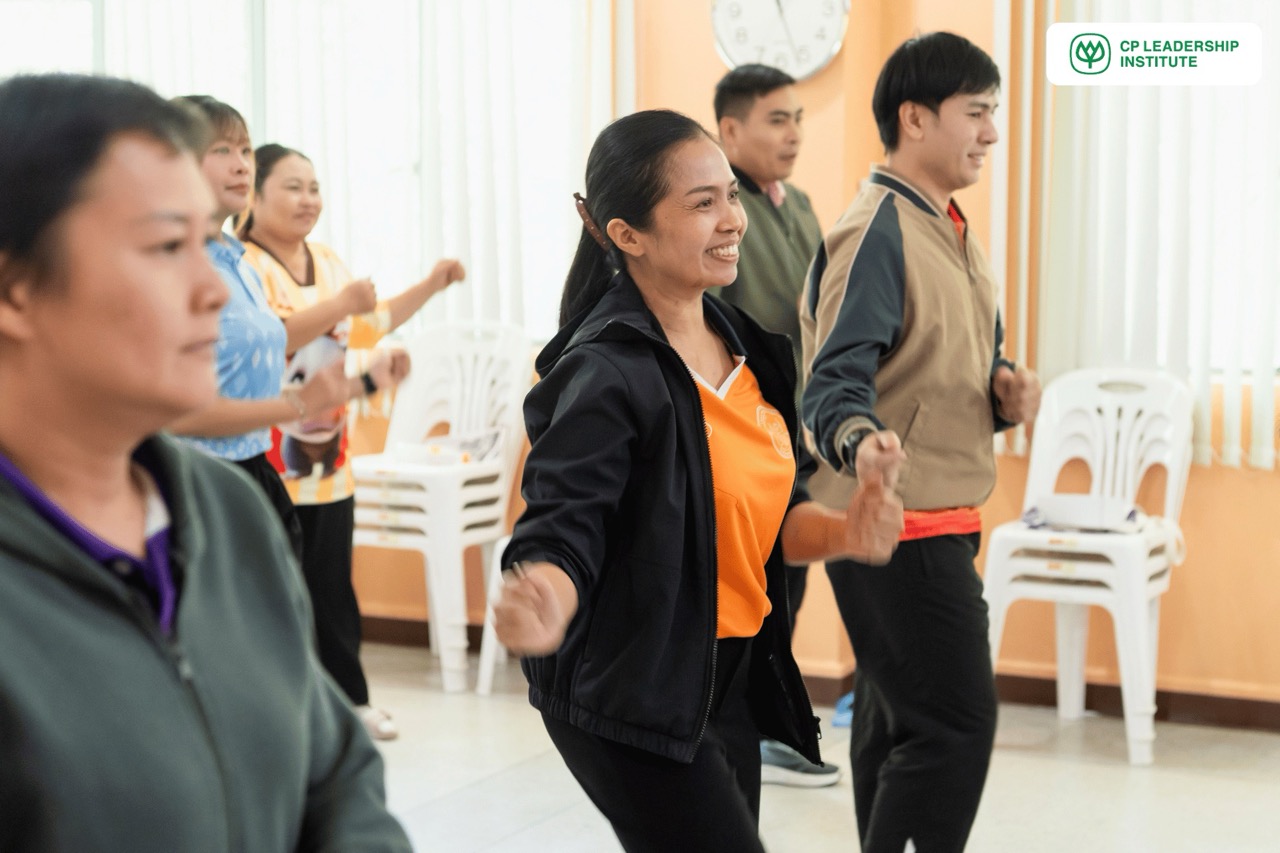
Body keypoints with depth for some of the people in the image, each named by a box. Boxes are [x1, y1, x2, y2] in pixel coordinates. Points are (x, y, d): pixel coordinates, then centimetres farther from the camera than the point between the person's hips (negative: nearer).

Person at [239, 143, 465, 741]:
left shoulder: (328, 263, 14)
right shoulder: (243, 266, -13)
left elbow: (370, 324, 27)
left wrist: (430, 286, 21)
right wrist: (337, 304, -30)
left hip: (328, 454, 7)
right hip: (270, 459, -7)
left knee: (332, 586, 13)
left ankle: (347, 698, 22)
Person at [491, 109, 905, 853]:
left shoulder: (746, 345, 5)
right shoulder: (605, 373, -19)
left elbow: (770, 512, 10)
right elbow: (563, 530, -23)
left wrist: (842, 533, -11)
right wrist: (543, 605, -45)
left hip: (731, 679, 8)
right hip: (630, 696, -8)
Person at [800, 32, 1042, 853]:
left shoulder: (954, 233, 16)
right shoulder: (876, 232, -15)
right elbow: (837, 379, -25)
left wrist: (1007, 395, 0)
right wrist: (859, 442, -46)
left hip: (937, 521, 10)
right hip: (897, 522, -10)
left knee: (897, 721, 16)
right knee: (957, 722, -11)